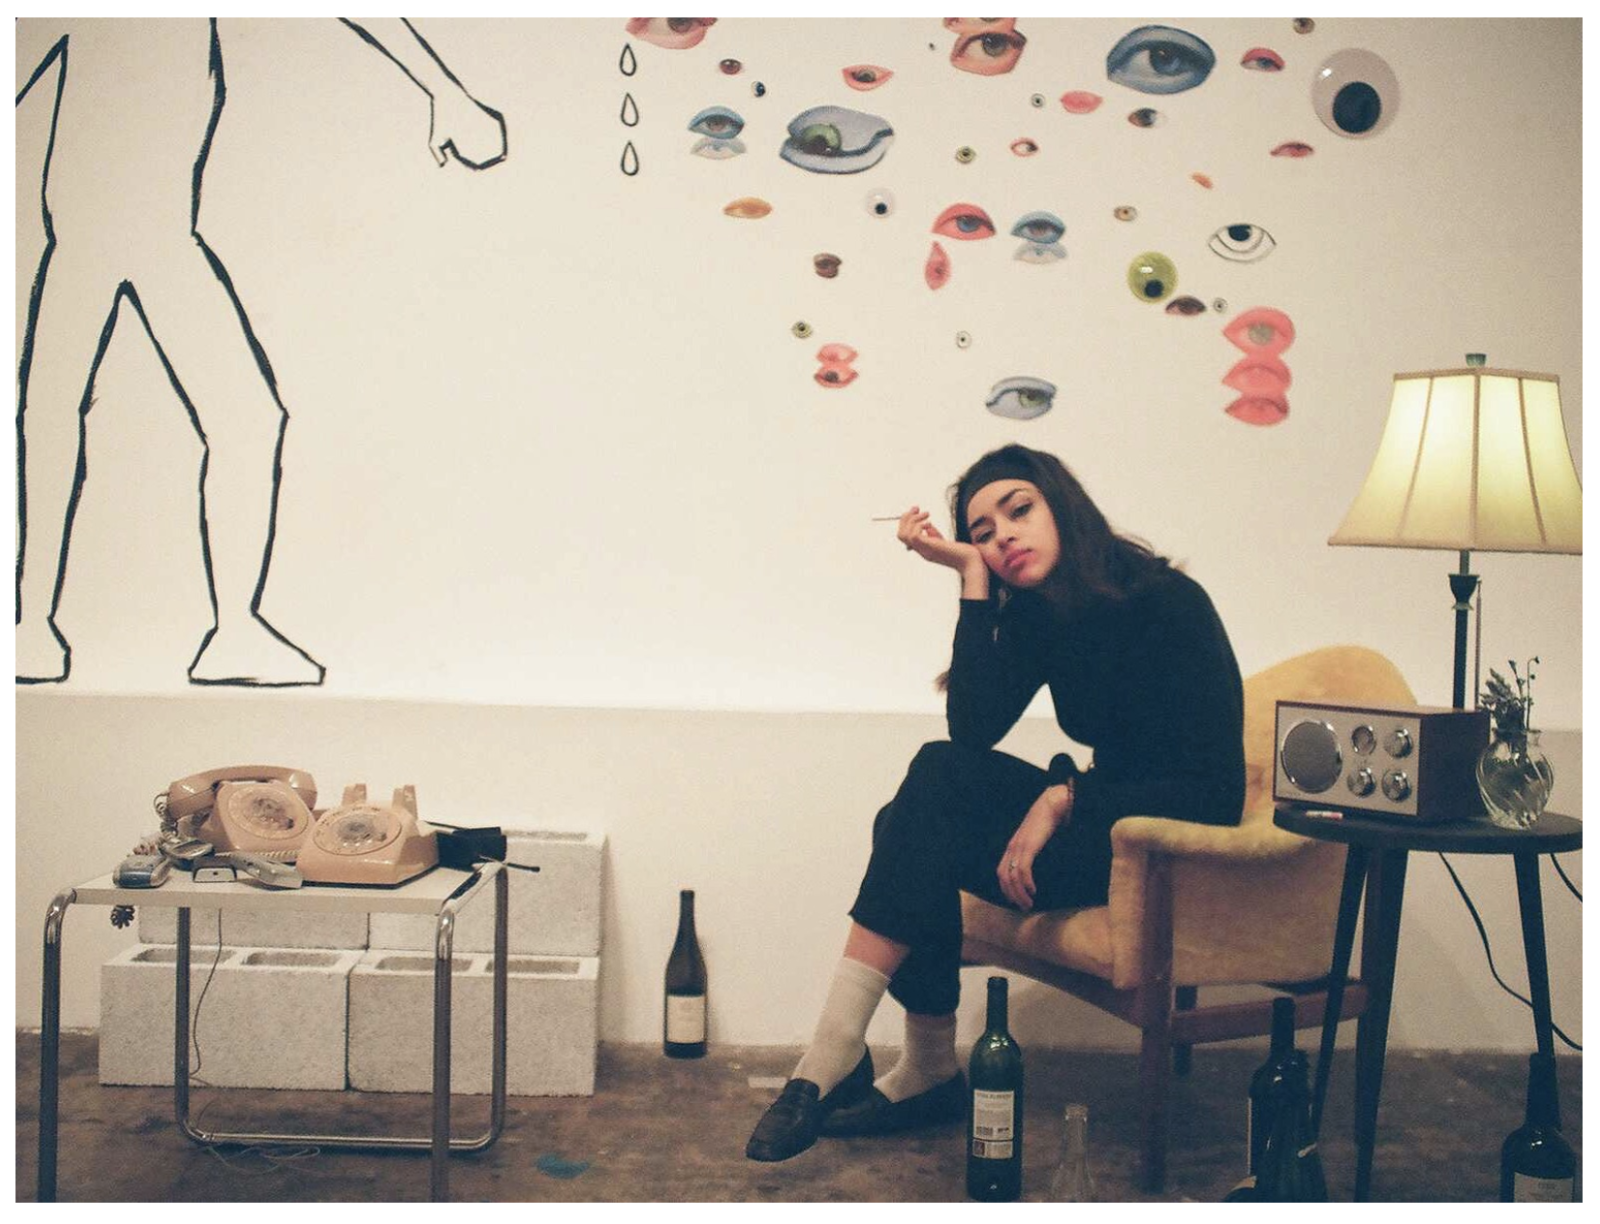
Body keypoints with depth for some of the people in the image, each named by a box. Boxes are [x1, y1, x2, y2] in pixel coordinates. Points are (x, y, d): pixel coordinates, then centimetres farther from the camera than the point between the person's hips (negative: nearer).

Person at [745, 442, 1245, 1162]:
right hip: (1098, 818, 7)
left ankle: (831, 1062, -25)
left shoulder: (1167, 603, -14)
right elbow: (972, 727, -11)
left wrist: (1065, 798, -25)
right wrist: (973, 577, -13)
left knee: (943, 779, -23)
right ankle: (928, 1075, -8)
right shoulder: (1035, 614, 6)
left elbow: (1215, 785, -18)